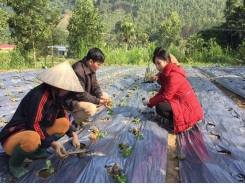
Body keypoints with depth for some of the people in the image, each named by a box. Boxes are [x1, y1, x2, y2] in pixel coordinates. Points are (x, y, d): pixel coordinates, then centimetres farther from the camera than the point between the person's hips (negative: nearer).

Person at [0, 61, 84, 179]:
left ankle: (37, 150, 6)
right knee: (33, 138, -40)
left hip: (37, 132, 8)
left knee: (64, 124, -3)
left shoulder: (55, 95, -3)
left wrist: (74, 135, -3)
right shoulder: (40, 95, -28)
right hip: (14, 136, -8)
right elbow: (34, 125, -28)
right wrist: (53, 144, -27)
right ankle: (14, 164, -7)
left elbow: (63, 116, 8)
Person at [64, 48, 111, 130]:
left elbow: (95, 86, 5)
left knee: (105, 96, 4)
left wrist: (102, 97, -14)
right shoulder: (78, 71, -30)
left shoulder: (91, 68, -1)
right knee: (91, 108, -35)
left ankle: (83, 116, 7)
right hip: (71, 101, -10)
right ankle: (77, 121, -4)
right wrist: (98, 101, -24)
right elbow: (81, 95, -28)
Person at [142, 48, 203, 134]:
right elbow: (162, 92, 8)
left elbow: (166, 97, -24)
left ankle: (181, 122, -8)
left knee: (160, 107, -24)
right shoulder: (166, 74, 8)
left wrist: (150, 101, -12)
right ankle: (177, 118, 11)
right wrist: (150, 101, -2)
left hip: (188, 107, -10)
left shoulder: (174, 75, -23)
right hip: (181, 102, 10)